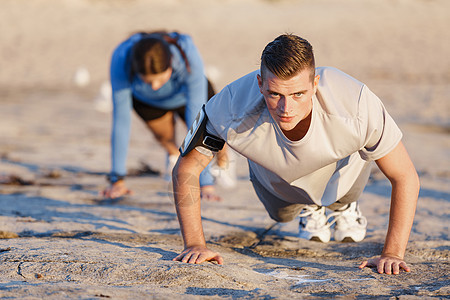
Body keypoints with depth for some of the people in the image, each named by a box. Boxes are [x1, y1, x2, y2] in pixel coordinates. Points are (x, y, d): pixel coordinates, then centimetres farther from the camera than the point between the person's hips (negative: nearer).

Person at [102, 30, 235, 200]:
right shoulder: (121, 59, -42)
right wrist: (117, 179, -33)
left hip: (187, 94, -1)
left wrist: (205, 183, -45)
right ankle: (173, 154, 47)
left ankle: (222, 164, 38)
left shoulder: (190, 58, -44)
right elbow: (120, 120, -35)